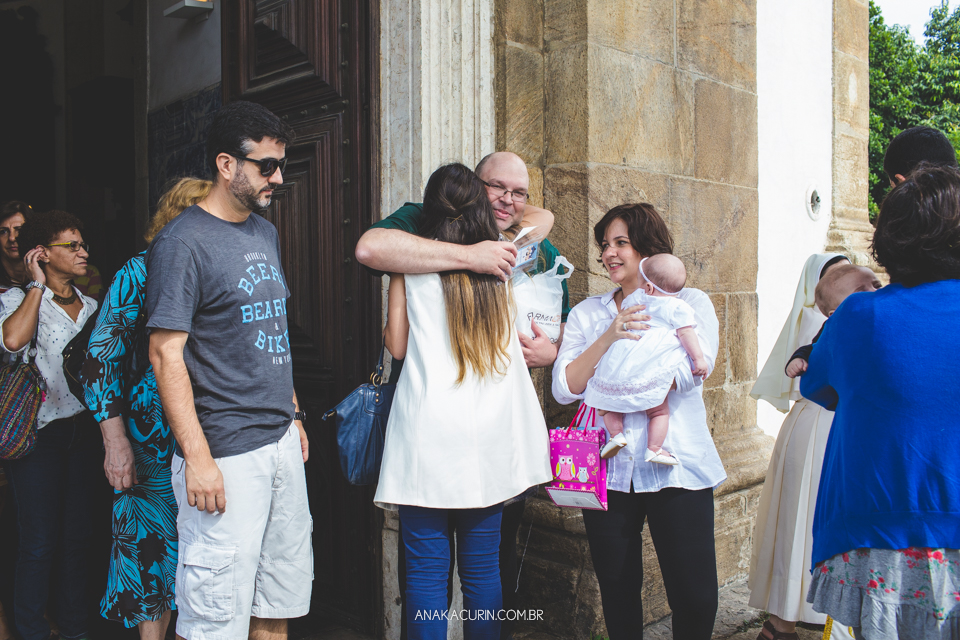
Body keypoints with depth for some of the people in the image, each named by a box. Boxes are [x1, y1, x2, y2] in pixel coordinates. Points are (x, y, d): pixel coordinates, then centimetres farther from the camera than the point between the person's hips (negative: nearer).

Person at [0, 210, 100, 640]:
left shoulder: (90, 306, 13)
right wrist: (37, 285, -14)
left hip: (82, 430, 5)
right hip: (37, 434, -5)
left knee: (78, 535, 12)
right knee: (38, 542, 1)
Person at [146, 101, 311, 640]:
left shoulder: (267, 234, 13)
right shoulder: (183, 242, -10)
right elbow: (166, 354, -14)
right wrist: (196, 456, -18)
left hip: (282, 443, 8)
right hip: (226, 456, -7)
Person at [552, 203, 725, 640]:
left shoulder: (690, 303, 5)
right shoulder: (587, 313, 11)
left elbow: (690, 371, -14)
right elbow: (564, 389, 0)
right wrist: (607, 339, -15)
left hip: (675, 467, -2)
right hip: (607, 469, 2)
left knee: (695, 596, 1)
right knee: (617, 592, 12)